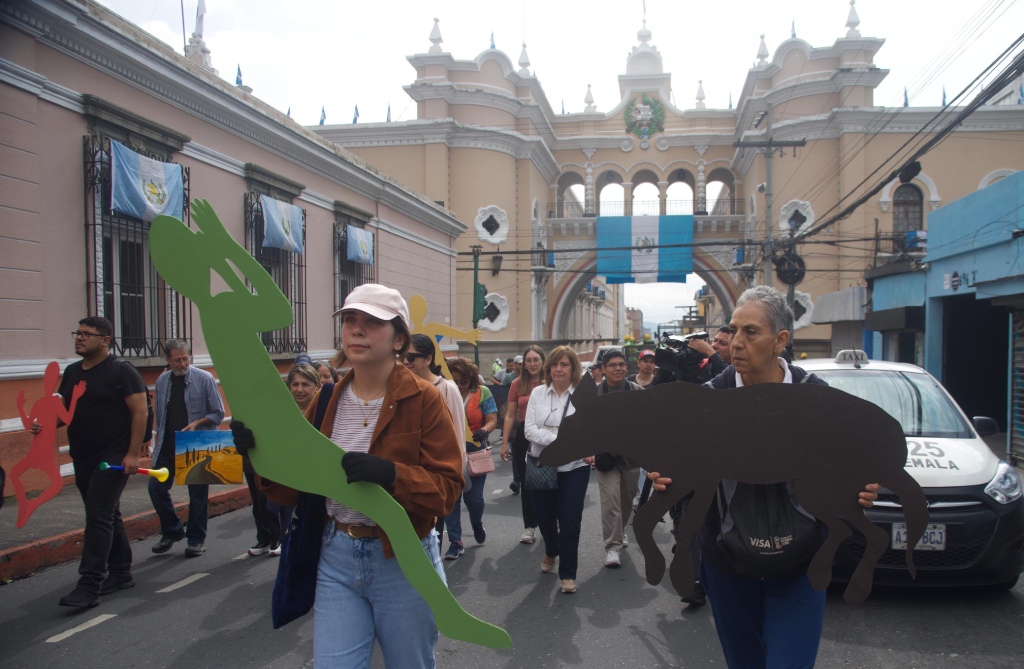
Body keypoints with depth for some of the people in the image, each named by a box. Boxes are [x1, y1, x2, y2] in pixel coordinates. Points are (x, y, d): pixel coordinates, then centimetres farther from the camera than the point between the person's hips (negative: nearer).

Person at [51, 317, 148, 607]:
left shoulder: (121, 371, -10)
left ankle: (89, 585, -8)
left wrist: (133, 454, -18)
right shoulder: (72, 372, 11)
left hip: (113, 459, -8)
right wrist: (44, 423, -4)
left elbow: (140, 412, -13)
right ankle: (121, 573, 27)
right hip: (83, 459, 8)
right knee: (108, 517, 15)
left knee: (98, 518, -10)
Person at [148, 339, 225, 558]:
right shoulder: (162, 381, 5)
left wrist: (196, 423, -20)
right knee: (156, 487, 1)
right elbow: (158, 415, 14)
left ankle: (196, 538, 18)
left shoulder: (204, 379, -7)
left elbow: (218, 413, -6)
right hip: (168, 444, 4)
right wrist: (157, 441, 12)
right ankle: (172, 531, 21)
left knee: (198, 492, 4)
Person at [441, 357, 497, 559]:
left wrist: (483, 431, -26)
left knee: (473, 497, 3)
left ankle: (477, 524, 38)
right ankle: (455, 542, 14)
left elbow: (492, 420, -5)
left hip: (474, 451, -1)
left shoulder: (482, 392, -2)